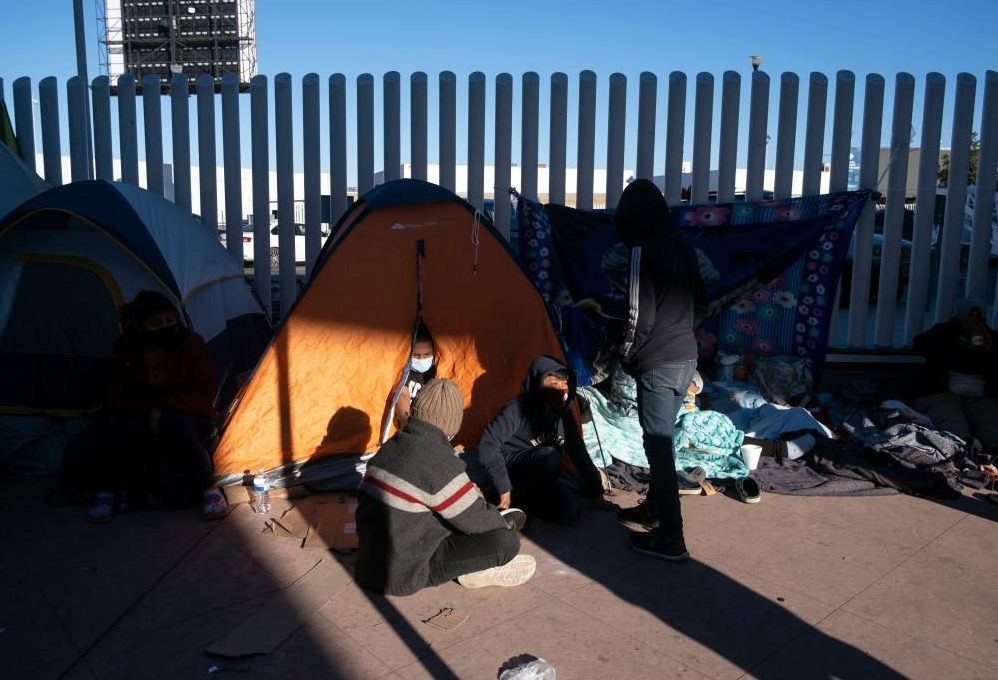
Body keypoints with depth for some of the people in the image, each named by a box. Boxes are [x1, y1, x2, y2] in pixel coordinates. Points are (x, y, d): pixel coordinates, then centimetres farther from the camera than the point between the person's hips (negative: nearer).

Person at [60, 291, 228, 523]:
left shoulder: (192, 345, -9)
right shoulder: (126, 350, -3)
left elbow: (204, 397, -10)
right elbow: (115, 400, 0)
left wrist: (162, 407, -23)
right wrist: (148, 412, -17)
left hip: (189, 421, -2)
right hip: (137, 425, 2)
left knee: (173, 424, -42)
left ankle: (207, 487, -22)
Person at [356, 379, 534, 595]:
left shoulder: (390, 447, 2)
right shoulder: (438, 462, -23)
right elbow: (476, 520, -14)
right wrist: (506, 523, 8)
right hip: (403, 576, -8)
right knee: (507, 541, -13)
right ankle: (477, 572, 7)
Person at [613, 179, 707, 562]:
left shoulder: (644, 250, -14)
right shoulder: (683, 246, 11)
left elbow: (640, 316, -17)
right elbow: (700, 307, 17)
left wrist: (626, 356, -3)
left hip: (657, 364, -9)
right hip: (687, 359, 9)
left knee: (658, 446, -2)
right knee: (661, 440, 21)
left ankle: (670, 539, 3)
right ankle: (653, 509, 36)